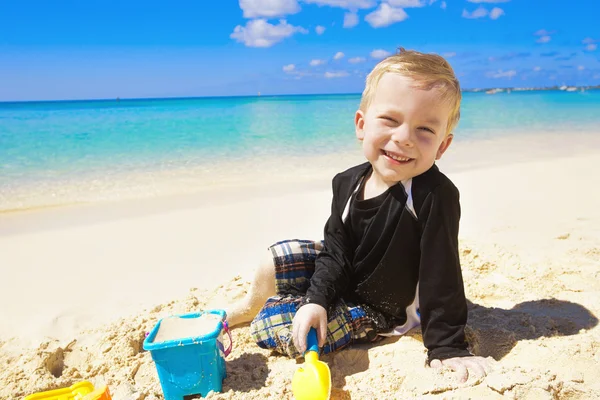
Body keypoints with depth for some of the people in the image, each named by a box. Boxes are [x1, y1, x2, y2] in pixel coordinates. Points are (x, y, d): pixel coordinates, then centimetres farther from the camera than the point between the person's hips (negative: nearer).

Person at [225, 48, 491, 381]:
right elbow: (336, 249, -7)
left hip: (377, 310, -5)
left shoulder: (435, 196, -33)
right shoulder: (348, 183, -13)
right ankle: (248, 306, 32)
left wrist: (447, 348, -26)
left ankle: (256, 311, 21)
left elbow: (441, 276, -30)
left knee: (274, 324, -16)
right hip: (343, 276, 5)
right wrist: (317, 299, -19)